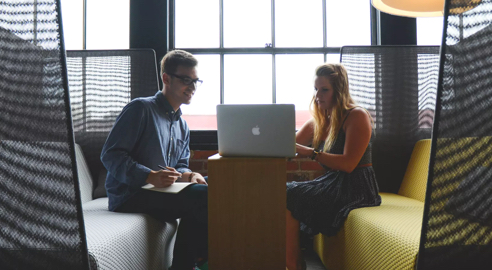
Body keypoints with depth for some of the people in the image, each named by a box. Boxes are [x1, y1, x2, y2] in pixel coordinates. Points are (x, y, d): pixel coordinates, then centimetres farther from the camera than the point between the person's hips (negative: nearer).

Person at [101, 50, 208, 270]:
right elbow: (110, 155, -13)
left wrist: (188, 175, -6)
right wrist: (150, 176, -27)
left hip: (160, 192, 8)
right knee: (204, 196, -25)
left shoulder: (182, 126, 20)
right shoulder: (141, 108, -7)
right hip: (129, 196, -8)